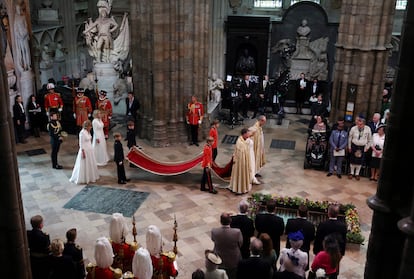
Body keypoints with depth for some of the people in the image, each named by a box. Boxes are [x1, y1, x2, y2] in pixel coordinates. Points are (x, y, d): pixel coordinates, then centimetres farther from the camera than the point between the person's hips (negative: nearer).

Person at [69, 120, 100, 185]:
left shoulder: (88, 132, 5)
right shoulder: (82, 133, -21)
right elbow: (81, 144, -20)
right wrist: (83, 152, -20)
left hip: (90, 150, 9)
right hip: (85, 150, -9)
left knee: (91, 164, 17)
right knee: (84, 165, 1)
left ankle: (90, 177, 31)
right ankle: (82, 179, 13)